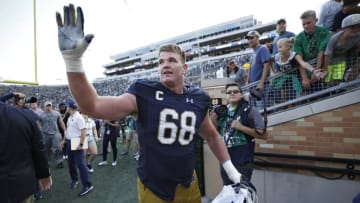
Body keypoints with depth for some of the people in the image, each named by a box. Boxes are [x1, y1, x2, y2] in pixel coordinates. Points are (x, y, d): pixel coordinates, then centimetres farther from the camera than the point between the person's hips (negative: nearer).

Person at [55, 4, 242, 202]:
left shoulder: (198, 100, -4)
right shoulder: (144, 94, -14)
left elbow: (212, 136, 11)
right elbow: (92, 106, -23)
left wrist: (231, 170, 11)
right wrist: (72, 60, -34)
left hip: (188, 186, 3)